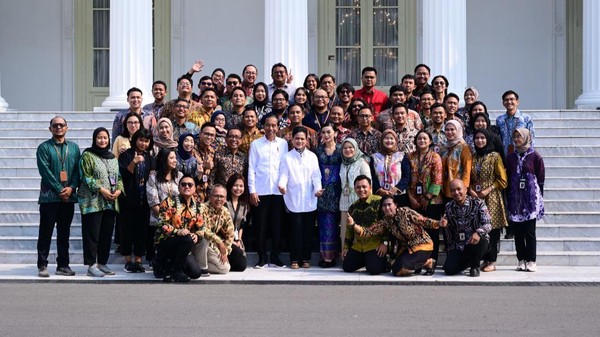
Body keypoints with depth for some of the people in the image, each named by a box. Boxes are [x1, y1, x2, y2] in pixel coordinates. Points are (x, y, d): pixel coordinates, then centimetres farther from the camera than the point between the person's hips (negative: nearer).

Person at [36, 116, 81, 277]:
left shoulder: (74, 147, 12)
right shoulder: (44, 148, 0)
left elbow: (77, 169, 7)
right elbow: (45, 171, -8)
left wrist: (71, 188, -9)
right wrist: (59, 190, -13)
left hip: (69, 197, 4)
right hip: (49, 196, -3)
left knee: (64, 233, 9)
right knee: (46, 233, 0)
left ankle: (63, 265, 14)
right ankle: (42, 265, 5)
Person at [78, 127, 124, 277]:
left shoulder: (113, 157, 17)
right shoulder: (87, 156, -2)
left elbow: (119, 176, 17)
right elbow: (86, 177, -10)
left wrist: (119, 190, -2)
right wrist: (101, 189, -17)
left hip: (111, 202, 6)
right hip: (93, 201, -6)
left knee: (107, 234, 8)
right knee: (92, 234, -5)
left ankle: (102, 263, 16)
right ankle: (92, 265, -2)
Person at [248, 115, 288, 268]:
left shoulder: (283, 144, 8)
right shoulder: (256, 144, 5)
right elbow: (251, 169, 3)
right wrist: (252, 191, -3)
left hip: (279, 190, 1)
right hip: (261, 191, -1)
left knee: (277, 224, 4)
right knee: (261, 225, 1)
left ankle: (275, 257, 13)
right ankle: (262, 258, 9)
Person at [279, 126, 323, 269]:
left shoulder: (312, 157, 9)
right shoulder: (287, 157, 6)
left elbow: (316, 175, 3)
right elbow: (284, 175, -2)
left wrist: (317, 188, -15)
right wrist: (282, 185, -23)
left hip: (309, 200, 2)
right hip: (294, 200, -2)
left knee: (308, 230, 5)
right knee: (296, 229, -3)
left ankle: (306, 258, 15)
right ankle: (295, 259, 4)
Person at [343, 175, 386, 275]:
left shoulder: (379, 201, -10)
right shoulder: (353, 207, 12)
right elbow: (349, 229, 21)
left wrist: (385, 243, -16)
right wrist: (346, 247, 18)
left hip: (375, 244, -6)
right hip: (358, 246, 7)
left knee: (374, 269, -21)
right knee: (347, 267, 0)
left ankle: (384, 261, 14)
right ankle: (366, 260, 25)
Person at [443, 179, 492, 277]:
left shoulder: (478, 203, -7)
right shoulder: (448, 207, 5)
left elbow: (488, 224, -18)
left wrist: (478, 232, -38)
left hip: (476, 244, -3)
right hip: (458, 247, 3)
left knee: (481, 241, -39)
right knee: (449, 269, -19)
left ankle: (475, 266, -6)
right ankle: (469, 262, 17)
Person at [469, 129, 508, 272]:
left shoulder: (495, 156, -1)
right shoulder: (472, 157, 13)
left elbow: (502, 180, -2)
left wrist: (488, 189, -12)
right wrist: (470, 189, -1)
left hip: (491, 199, -4)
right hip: (475, 198, 4)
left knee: (492, 229, -6)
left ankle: (492, 262, -1)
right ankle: (485, 260, 10)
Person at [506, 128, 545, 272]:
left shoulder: (535, 156, 0)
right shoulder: (511, 157, 12)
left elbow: (540, 179, 1)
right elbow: (508, 179, 13)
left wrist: (539, 199, -2)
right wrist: (509, 199, 8)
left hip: (530, 199, -4)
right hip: (515, 199, 4)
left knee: (529, 231, -4)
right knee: (518, 232, 3)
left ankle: (531, 261, 2)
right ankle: (521, 260, 10)